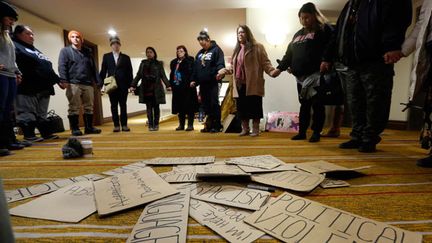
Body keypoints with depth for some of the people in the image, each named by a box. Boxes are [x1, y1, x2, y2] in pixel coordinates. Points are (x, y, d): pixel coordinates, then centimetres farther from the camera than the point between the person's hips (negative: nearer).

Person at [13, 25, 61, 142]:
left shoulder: (35, 50, 31)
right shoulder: (15, 46, 5)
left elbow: (48, 67, 30)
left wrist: (58, 80, 25)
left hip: (44, 86, 8)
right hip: (28, 87, -8)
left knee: (42, 113, 11)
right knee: (27, 113, -5)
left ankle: (46, 133, 16)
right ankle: (29, 135, -1)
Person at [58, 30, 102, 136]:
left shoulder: (87, 52, 21)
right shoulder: (65, 51, 11)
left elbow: (94, 68, 16)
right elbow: (62, 66, -1)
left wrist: (98, 81, 5)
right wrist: (63, 80, -17)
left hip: (88, 84, 4)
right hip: (73, 83, -3)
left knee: (89, 107, 5)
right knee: (74, 107, -4)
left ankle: (89, 127, 12)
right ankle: (75, 128, 2)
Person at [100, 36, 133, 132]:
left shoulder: (126, 57, 11)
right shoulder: (106, 56, 13)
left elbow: (129, 72, 6)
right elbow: (103, 71, 9)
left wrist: (130, 84, -2)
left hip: (123, 85, -1)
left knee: (123, 105, 1)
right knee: (114, 105, 2)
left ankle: (124, 125, 5)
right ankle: (116, 125, 6)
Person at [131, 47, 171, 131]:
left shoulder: (158, 64, 8)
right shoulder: (143, 63, 14)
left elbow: (163, 76, 3)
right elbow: (138, 75, 12)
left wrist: (167, 85, -11)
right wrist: (133, 85, 4)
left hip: (156, 89, -1)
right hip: (146, 88, 1)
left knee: (156, 107, 3)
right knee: (149, 107, -1)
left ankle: (156, 124, 10)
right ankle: (150, 125, 2)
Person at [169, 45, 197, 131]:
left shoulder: (189, 61, 2)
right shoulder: (174, 62, 18)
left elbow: (191, 72, -8)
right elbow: (172, 74, 16)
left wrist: (191, 83, -18)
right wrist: (171, 84, 6)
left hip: (187, 86, -5)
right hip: (177, 87, 5)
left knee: (189, 105, -2)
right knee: (179, 106, 8)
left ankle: (190, 125, 4)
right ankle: (181, 125, 17)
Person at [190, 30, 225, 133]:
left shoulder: (216, 50, -1)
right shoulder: (199, 53, 20)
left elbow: (220, 63, -14)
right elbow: (195, 68, 21)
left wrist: (220, 71, -34)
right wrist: (193, 80, 15)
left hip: (213, 82, -7)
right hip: (202, 83, 7)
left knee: (214, 104, -4)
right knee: (206, 105, 8)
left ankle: (217, 126, 5)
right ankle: (209, 125, 18)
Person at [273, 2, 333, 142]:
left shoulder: (324, 29, 5)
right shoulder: (298, 34, 24)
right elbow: (289, 53, 24)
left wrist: (325, 60, -25)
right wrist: (280, 67, 16)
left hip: (316, 74, -6)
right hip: (300, 76, 6)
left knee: (317, 104, -3)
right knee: (304, 105, 9)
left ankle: (316, 133, 7)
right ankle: (302, 132, 15)